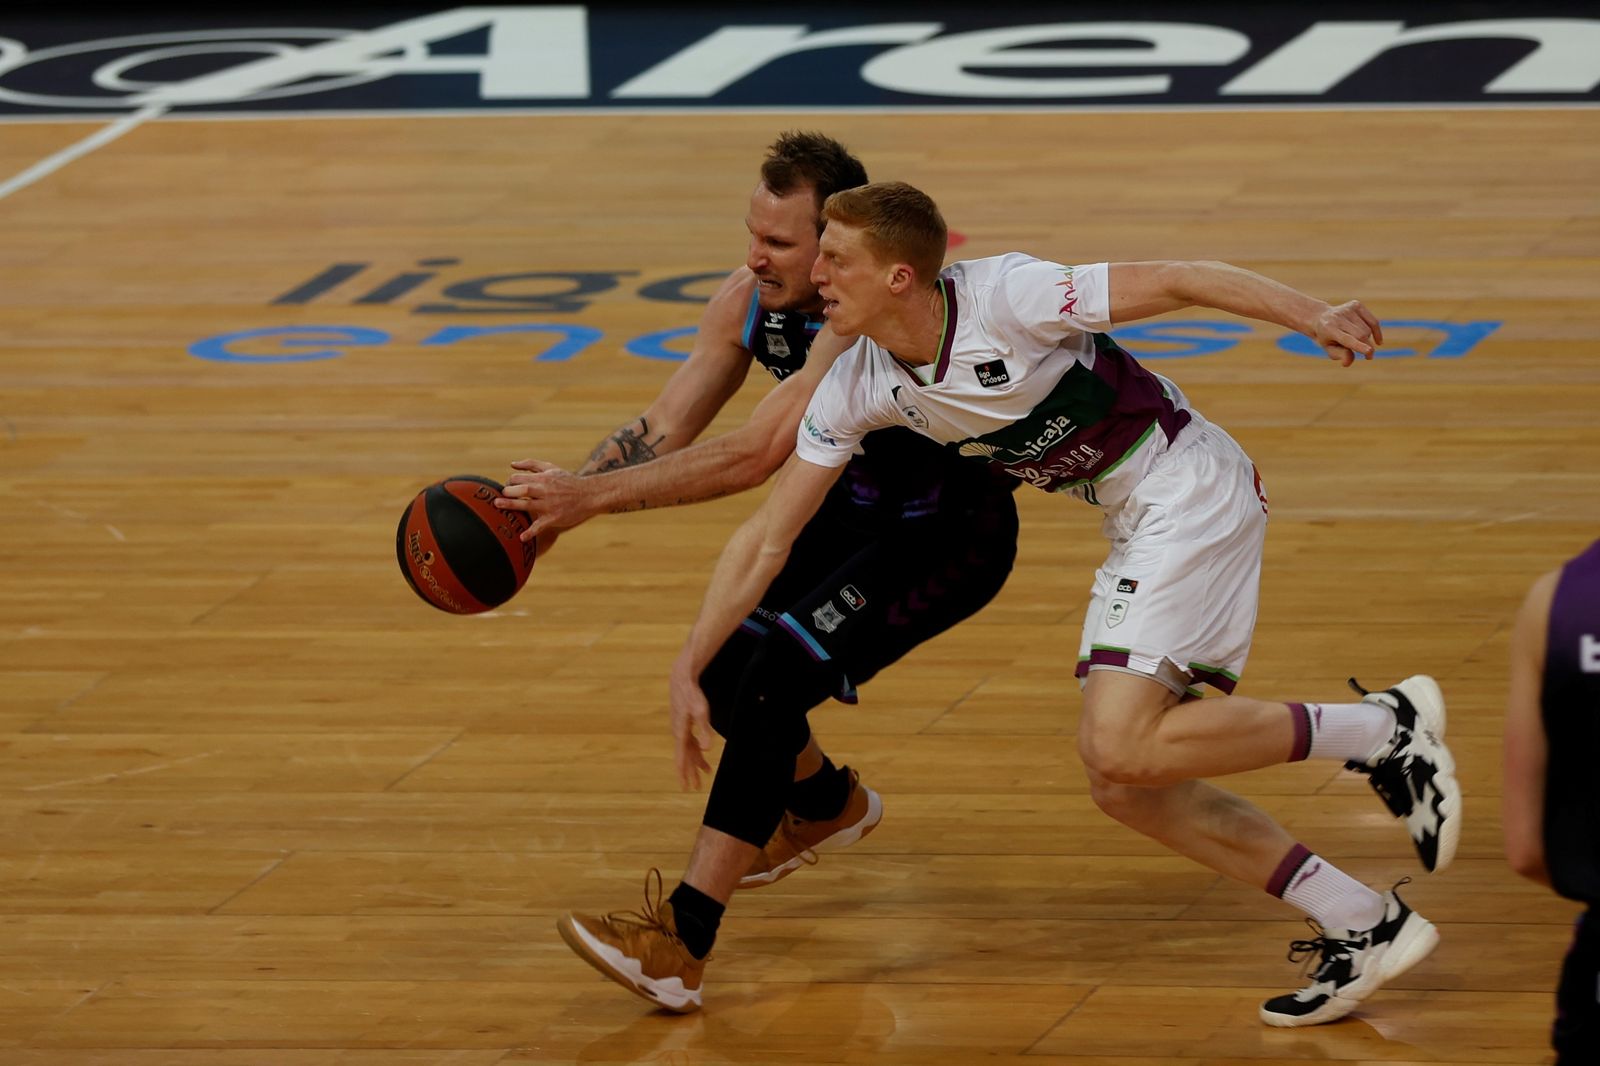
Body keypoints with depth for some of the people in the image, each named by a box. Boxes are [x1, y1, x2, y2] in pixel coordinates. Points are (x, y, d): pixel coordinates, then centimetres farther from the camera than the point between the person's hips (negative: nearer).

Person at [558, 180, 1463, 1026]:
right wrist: (688, 671, 4)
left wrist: (1313, 316, -32)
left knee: (1121, 750, -21)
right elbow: (767, 539, 6)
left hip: (1191, 492, -8)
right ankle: (1364, 927, 5)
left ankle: (1387, 727, -12)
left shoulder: (1005, 297, -21)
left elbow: (1178, 280, -20)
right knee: (1124, 784, 3)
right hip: (1138, 526, 8)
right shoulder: (857, 388, 0)